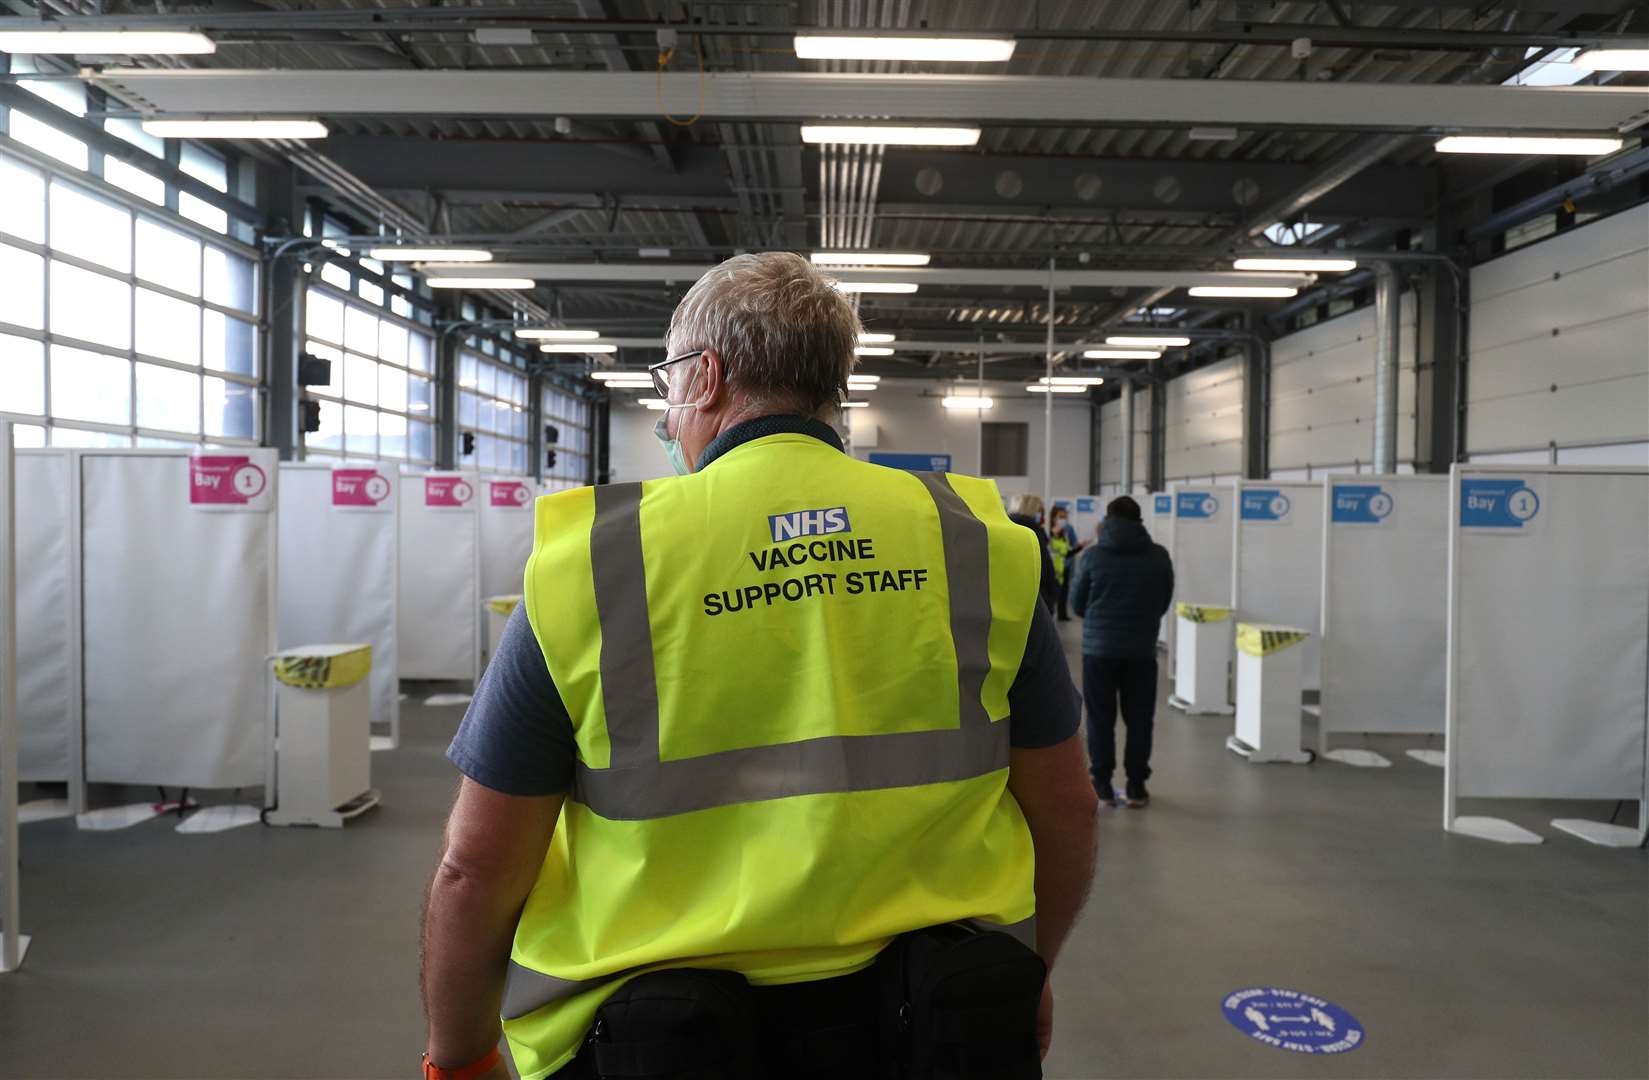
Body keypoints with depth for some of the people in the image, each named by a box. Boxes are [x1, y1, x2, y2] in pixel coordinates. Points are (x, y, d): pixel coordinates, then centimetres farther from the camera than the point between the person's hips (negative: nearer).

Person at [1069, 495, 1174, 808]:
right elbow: (1164, 604, 9)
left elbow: (1077, 604, 2)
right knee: (1139, 719, 10)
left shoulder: (1093, 555, -5)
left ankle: (1102, 784, 10)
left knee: (1101, 718, 8)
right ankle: (1136, 786, 13)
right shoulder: (1159, 556, 1)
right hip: (1142, 648, 2)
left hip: (1099, 647, -1)